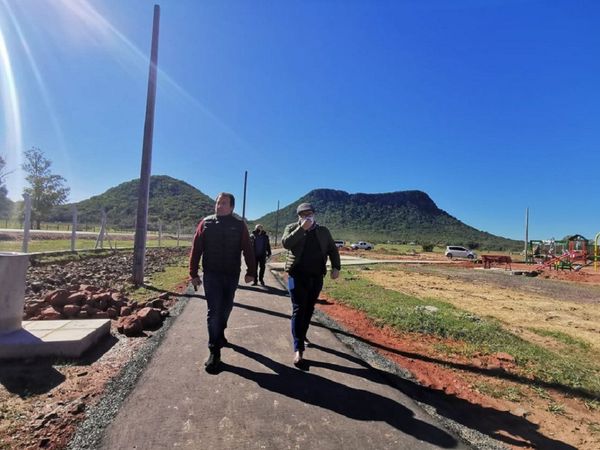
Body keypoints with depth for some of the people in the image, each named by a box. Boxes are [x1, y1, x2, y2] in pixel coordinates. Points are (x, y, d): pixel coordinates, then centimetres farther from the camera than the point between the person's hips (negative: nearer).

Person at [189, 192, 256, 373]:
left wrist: (251, 271, -5)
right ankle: (214, 351, 4)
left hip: (232, 275, 2)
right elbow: (196, 249, 0)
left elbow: (247, 250, -1)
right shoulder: (206, 223, -1)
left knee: (226, 308, 15)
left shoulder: (239, 225, -1)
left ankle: (219, 334, 41)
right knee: (214, 311, -3)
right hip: (211, 275, -1)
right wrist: (193, 273, -2)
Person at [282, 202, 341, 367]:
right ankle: (298, 349, -4)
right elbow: (286, 243, -18)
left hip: (316, 277, 4)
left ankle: (302, 336, 33)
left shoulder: (323, 231, 9)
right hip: (297, 275, -3)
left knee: (309, 310, 13)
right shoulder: (292, 228, 0)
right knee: (298, 310, -6)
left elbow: (332, 250, 13)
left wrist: (336, 267, 0)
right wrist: (302, 228, -22)